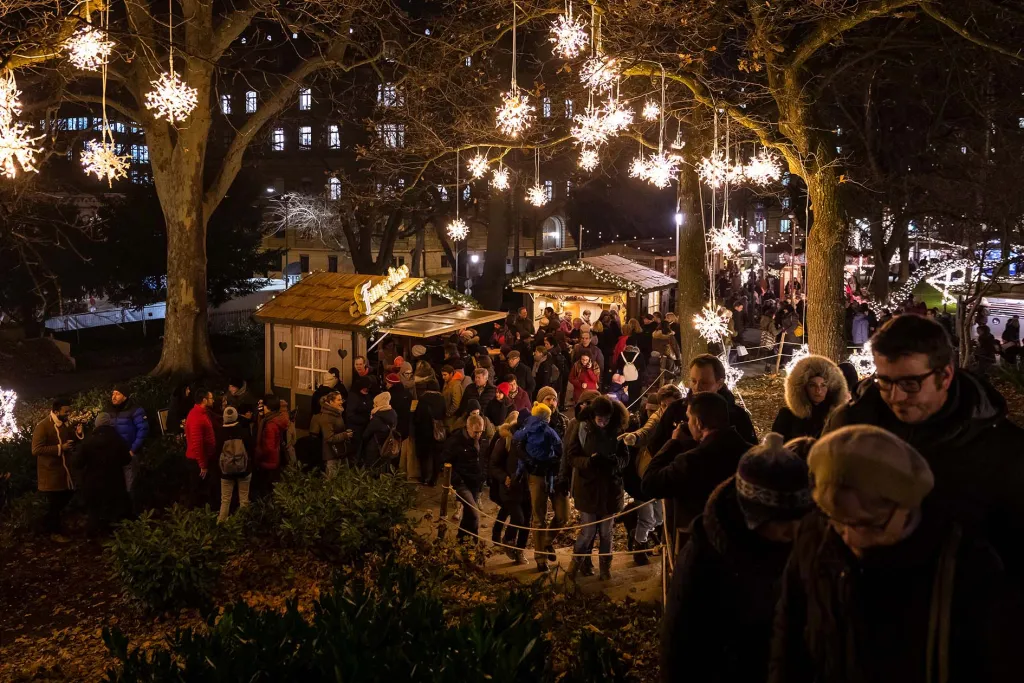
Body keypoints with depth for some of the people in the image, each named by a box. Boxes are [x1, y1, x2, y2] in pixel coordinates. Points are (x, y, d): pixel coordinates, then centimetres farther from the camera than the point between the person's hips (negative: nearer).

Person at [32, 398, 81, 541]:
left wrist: (77, 434, -5)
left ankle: (48, 523, 34)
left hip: (64, 470, 8)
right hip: (50, 473, -8)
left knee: (66, 497, 15)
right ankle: (54, 533, 15)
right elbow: (36, 449, -24)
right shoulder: (42, 426, -18)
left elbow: (71, 441, 19)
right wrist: (60, 448, -27)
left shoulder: (65, 424, 7)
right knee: (54, 503, 1)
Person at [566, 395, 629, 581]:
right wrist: (589, 461, -27)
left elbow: (625, 457, 1)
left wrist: (616, 461, -23)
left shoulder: (617, 430, -6)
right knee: (588, 531, 3)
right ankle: (575, 563, 25)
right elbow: (571, 456, -8)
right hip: (587, 487, -2)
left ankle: (605, 567, 28)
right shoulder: (582, 428, -10)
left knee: (606, 532, 12)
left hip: (610, 488, 2)